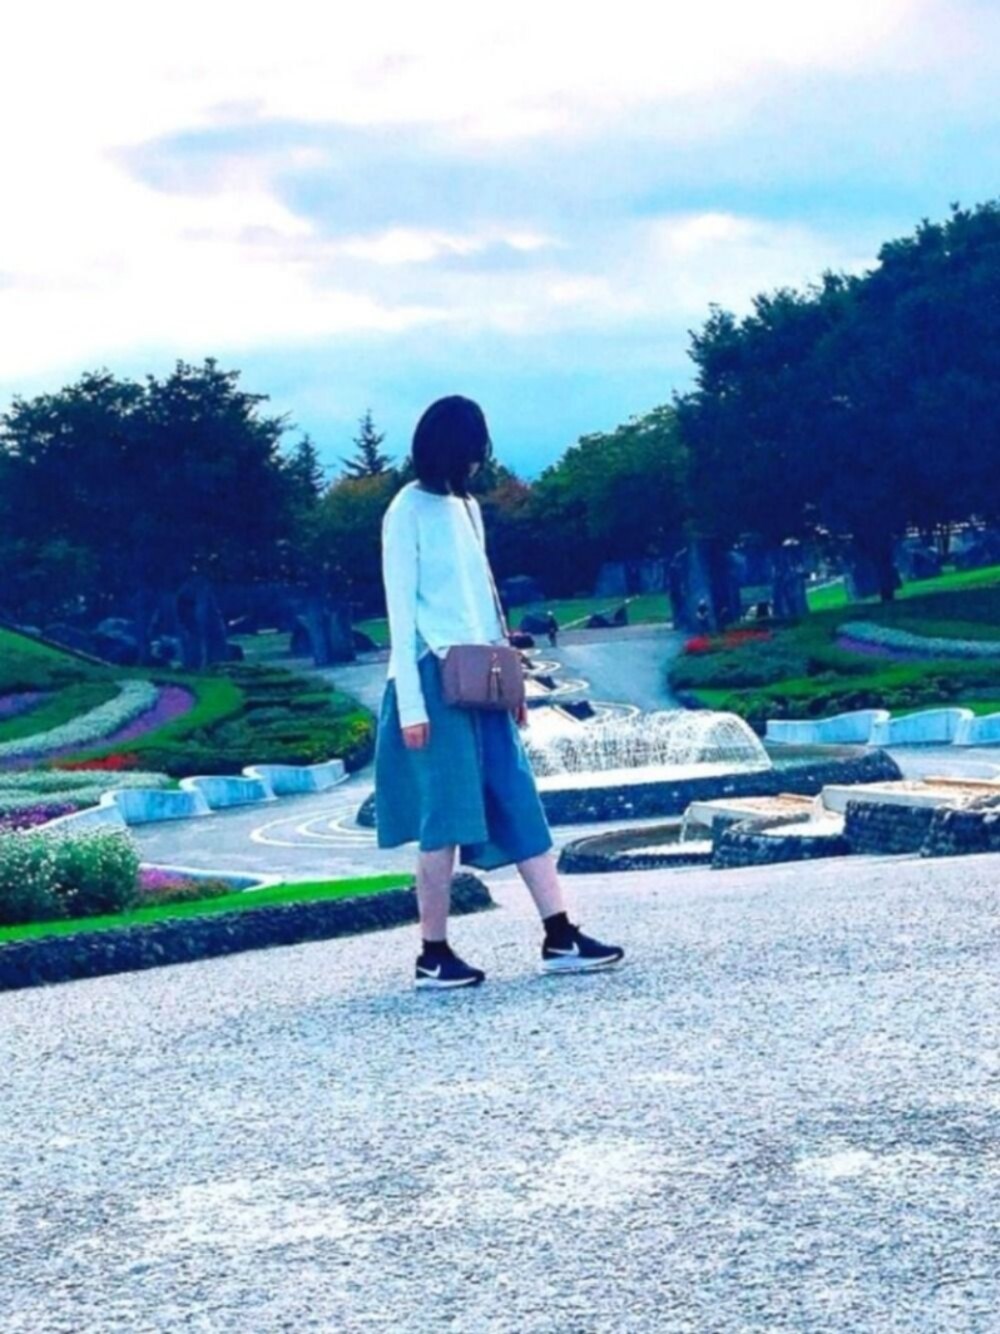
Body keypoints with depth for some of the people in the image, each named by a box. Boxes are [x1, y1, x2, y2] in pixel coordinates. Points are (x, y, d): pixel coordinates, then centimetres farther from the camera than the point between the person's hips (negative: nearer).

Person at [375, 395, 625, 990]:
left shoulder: (467, 507, 16)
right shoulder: (409, 512, -6)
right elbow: (401, 610, -9)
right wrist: (410, 702, -14)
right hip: (436, 680, -7)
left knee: (520, 804, 3)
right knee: (446, 817, -6)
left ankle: (561, 937, 3)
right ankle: (434, 955, 0)